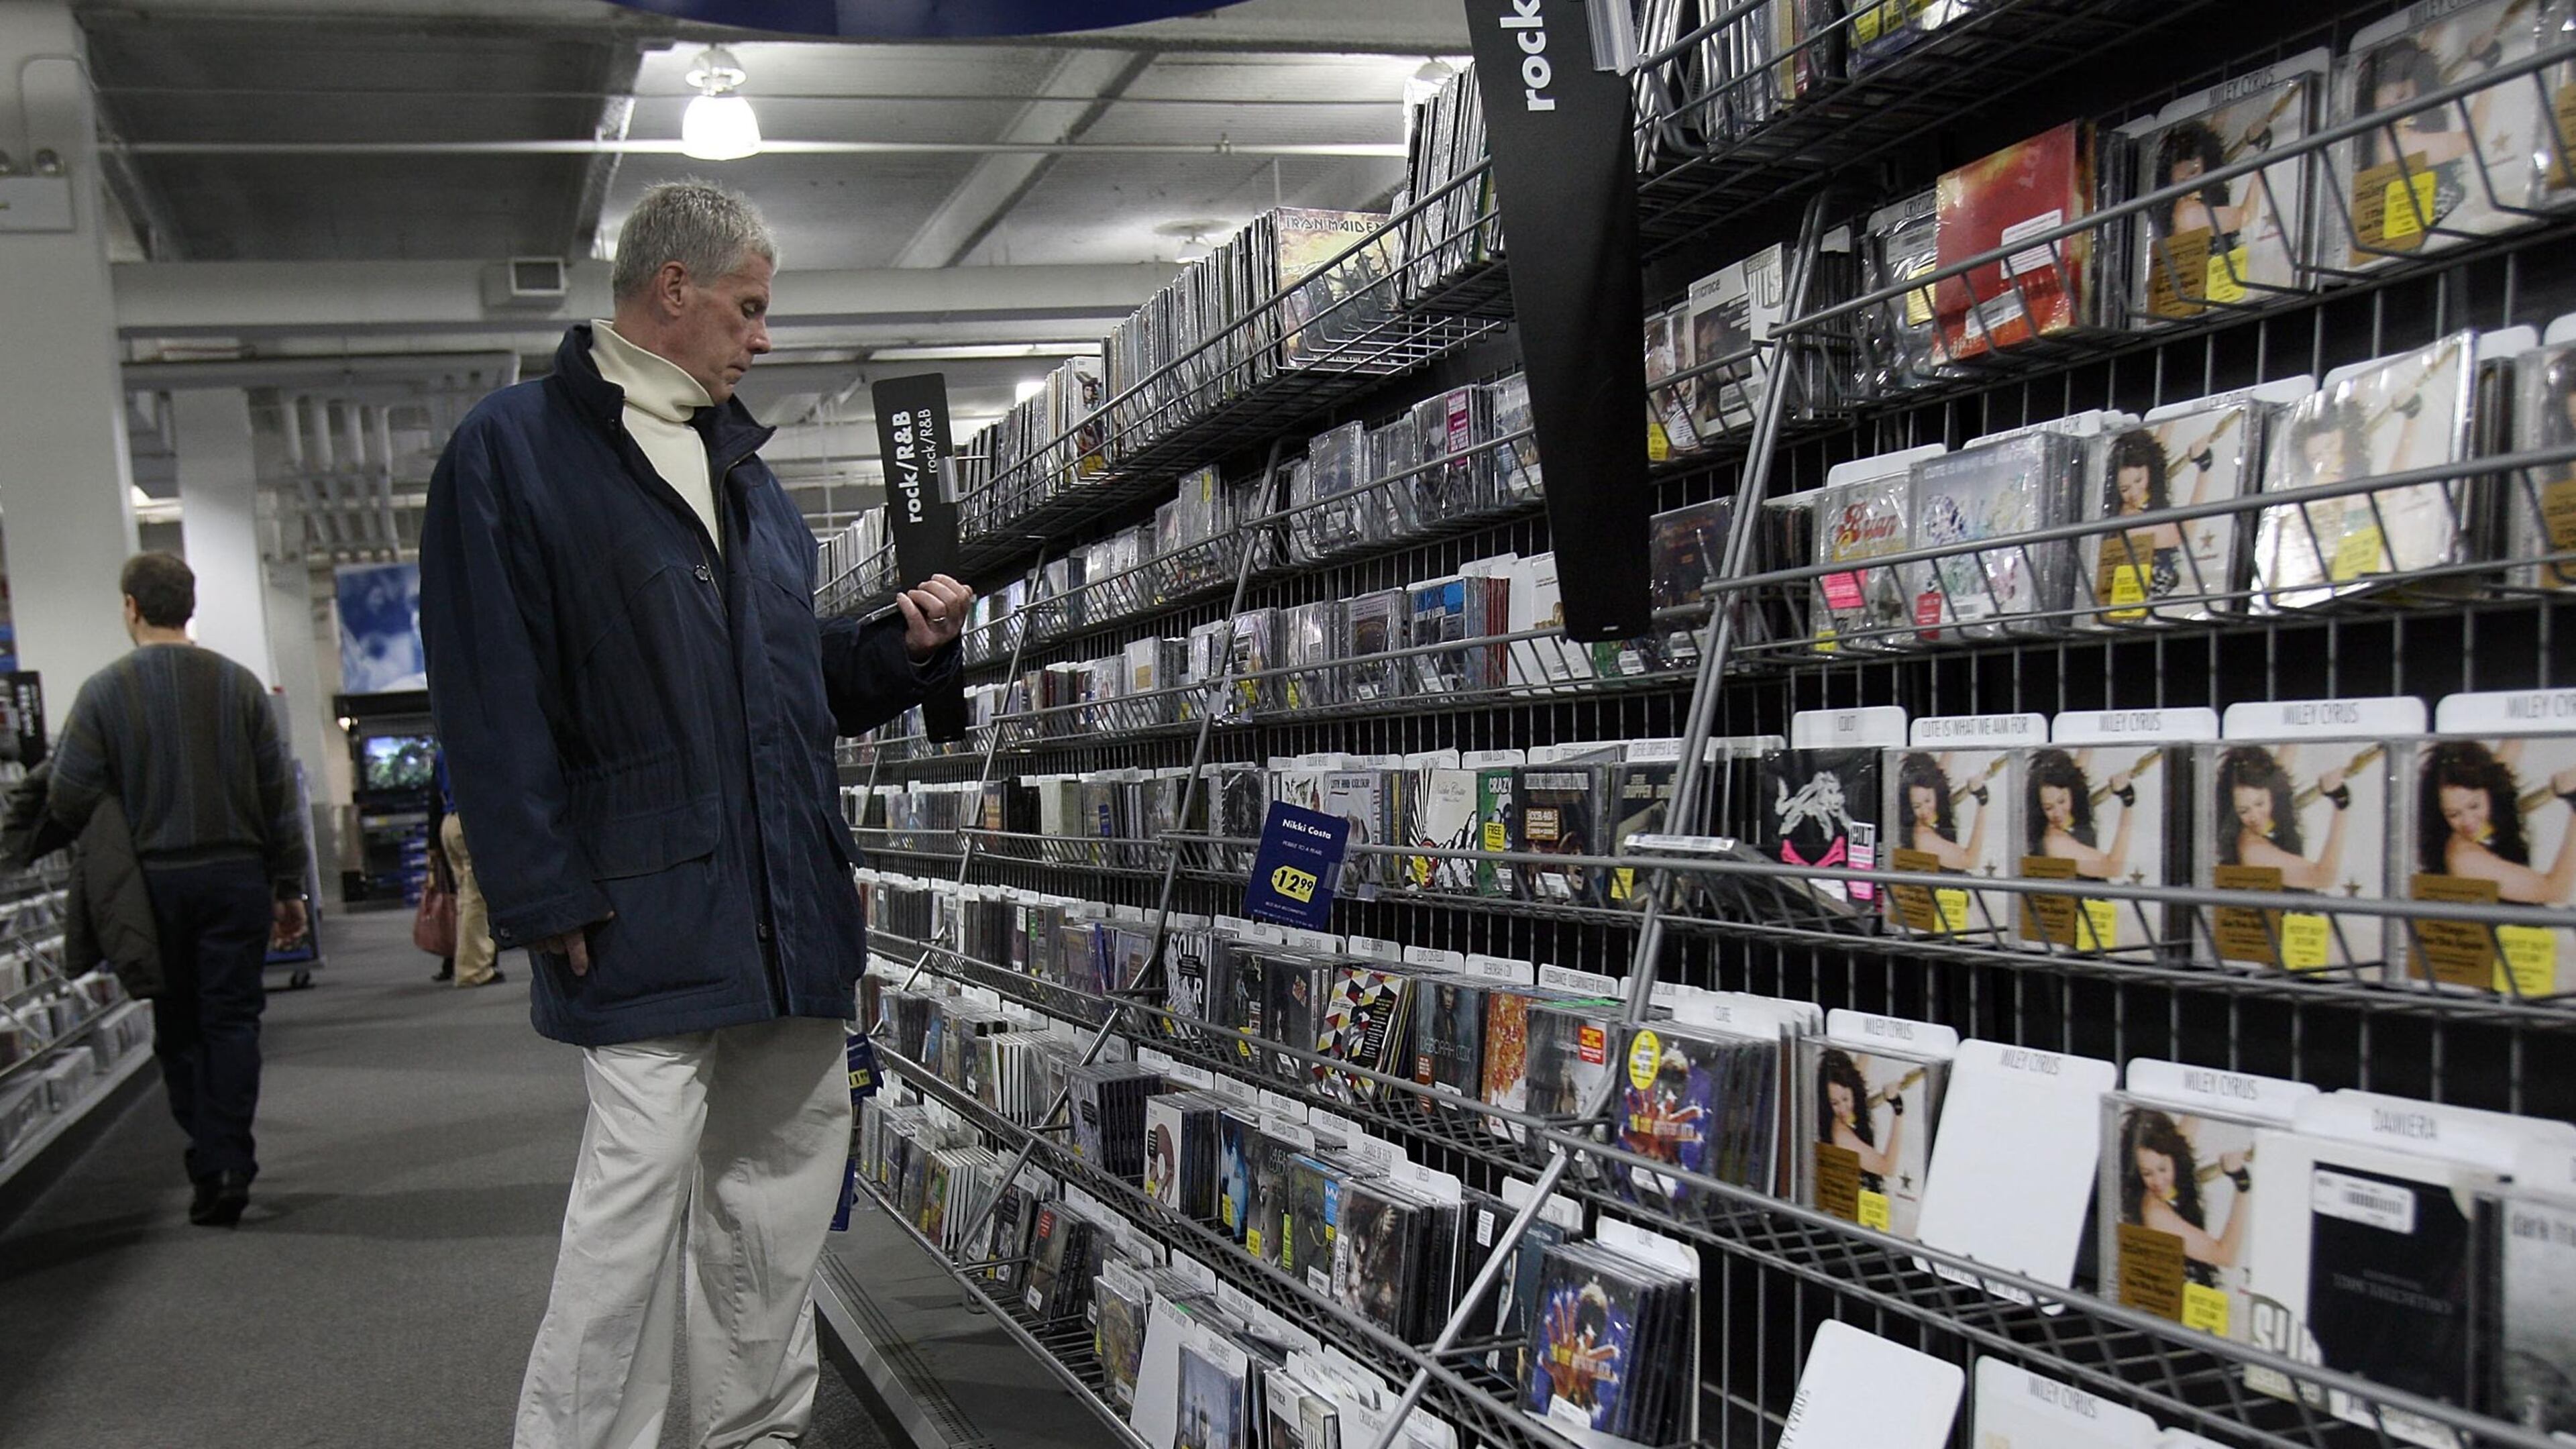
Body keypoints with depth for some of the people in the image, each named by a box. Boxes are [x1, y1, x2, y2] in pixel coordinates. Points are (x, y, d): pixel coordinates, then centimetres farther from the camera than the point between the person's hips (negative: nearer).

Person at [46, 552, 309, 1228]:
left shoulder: (105, 691, -5)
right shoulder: (239, 684, 1)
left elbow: (68, 802, -7)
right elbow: (281, 796, 2)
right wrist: (289, 887, 8)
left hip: (155, 883, -1)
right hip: (237, 878, 1)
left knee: (178, 1028, 10)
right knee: (233, 1020, 5)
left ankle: (210, 1169, 9)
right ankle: (231, 1166, -4)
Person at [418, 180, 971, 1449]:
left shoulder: (739, 463, 20)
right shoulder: (514, 450, -3)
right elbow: (493, 701, -10)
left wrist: (903, 646, 6)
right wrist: (544, 900, -15)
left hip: (793, 916, 7)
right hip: (646, 919, -7)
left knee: (777, 1216, 13)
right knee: (633, 1212, -6)